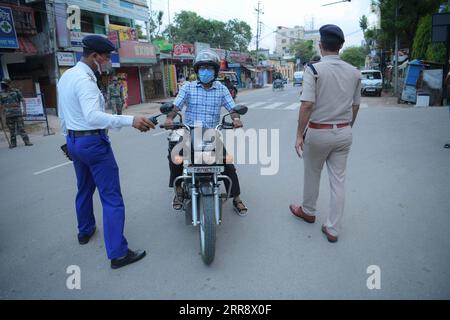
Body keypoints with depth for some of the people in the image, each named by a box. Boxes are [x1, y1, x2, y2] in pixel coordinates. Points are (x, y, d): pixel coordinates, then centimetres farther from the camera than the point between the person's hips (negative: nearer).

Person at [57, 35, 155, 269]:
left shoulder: (65, 77, 11)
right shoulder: (84, 79, -19)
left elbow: (63, 115, 18)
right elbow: (93, 116, -34)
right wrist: (130, 120, -44)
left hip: (73, 141, 10)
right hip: (94, 142, -10)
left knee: (84, 189, 26)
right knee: (112, 198, -6)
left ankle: (85, 231, 45)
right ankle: (118, 253, -1)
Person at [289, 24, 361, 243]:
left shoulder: (314, 69, -12)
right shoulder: (354, 72, 4)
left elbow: (307, 105, -18)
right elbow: (355, 105, 9)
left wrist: (299, 134, -12)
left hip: (318, 132, -4)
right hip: (344, 133, 4)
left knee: (312, 174, 17)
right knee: (338, 180, 9)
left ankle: (308, 211, 38)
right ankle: (333, 229, 17)